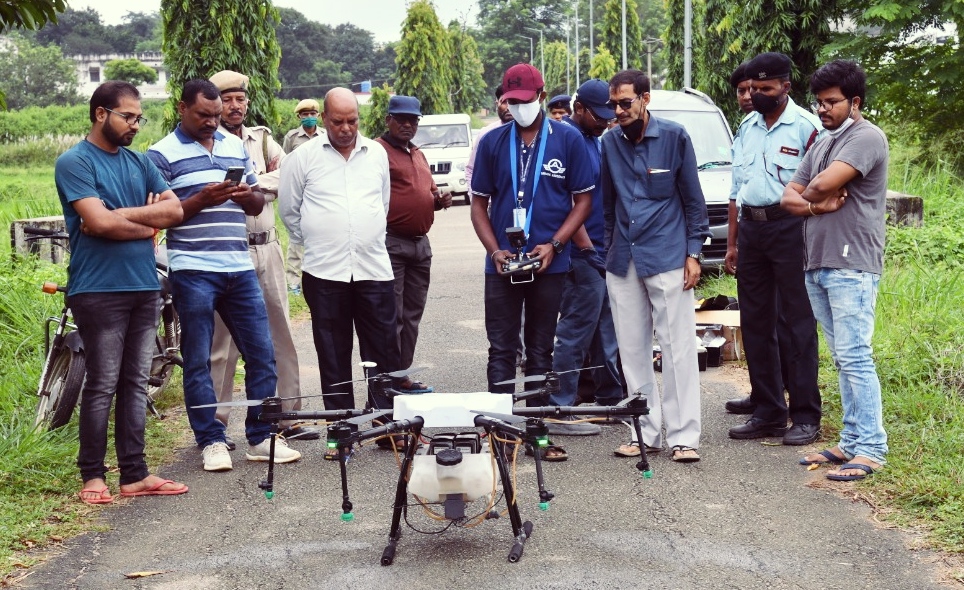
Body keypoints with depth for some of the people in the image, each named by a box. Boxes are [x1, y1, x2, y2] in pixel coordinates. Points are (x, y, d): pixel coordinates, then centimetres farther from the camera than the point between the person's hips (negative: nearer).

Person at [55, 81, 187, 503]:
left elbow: (174, 210, 3)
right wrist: (147, 222, -5)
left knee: (136, 384, 8)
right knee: (102, 386, -2)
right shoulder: (75, 162, -5)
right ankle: (93, 475, 7)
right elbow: (99, 222, -18)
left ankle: (135, 474, 13)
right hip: (99, 290, -6)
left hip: (144, 287, 6)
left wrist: (121, 215, -8)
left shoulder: (139, 163, 14)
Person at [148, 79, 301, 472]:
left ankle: (261, 438, 14)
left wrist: (248, 196, -4)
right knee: (198, 361, 2)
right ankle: (211, 441, 11)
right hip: (193, 271, -5)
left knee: (262, 354, 5)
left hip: (241, 269, 5)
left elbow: (258, 204, 19)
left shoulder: (236, 147, 15)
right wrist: (202, 199, -18)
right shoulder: (162, 155, -1)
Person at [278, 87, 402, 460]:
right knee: (333, 356, 5)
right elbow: (289, 209, 9)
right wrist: (312, 245, 11)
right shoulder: (304, 157, 1)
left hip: (374, 269, 2)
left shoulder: (377, 154, 10)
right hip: (325, 273, -2)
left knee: (384, 352, 3)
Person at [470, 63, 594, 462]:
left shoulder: (568, 140, 0)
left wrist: (553, 245, -11)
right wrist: (494, 250, -6)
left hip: (549, 263, -1)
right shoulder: (492, 143, 5)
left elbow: (583, 199, 1)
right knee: (501, 351, 2)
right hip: (502, 264, 1)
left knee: (540, 351, 8)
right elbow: (479, 203, 8)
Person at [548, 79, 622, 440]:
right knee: (575, 333, -6)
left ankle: (610, 400, 25)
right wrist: (588, 249, -19)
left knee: (606, 333, 15)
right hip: (584, 255, -10)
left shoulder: (593, 139, 16)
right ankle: (559, 412, -1)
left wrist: (606, 249, 17)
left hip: (601, 253, 10)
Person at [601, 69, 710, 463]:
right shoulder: (610, 143, 8)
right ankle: (646, 433, 15)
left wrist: (693, 253, -5)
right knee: (632, 350, 6)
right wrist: (609, 249, 13)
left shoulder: (674, 137, -2)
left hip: (667, 258, -4)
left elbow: (693, 198, 1)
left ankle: (684, 435, 0)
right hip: (623, 261, 4)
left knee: (678, 347, -4)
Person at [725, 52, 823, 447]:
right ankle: (767, 412, 19)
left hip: (789, 226, -7)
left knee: (798, 324, -3)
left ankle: (805, 416, 2)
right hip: (751, 228, 7)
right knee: (755, 324, 10)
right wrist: (733, 242, 16)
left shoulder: (806, 127, -6)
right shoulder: (747, 128, 14)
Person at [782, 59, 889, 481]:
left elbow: (823, 183, -21)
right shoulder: (821, 144, 20)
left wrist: (810, 193, 2)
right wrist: (816, 205, -6)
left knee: (854, 357, -10)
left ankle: (870, 449, -8)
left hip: (851, 267, -9)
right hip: (817, 265, 9)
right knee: (843, 359, 10)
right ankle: (851, 441, 13)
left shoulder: (865, 138, -8)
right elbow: (790, 197, 15)